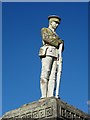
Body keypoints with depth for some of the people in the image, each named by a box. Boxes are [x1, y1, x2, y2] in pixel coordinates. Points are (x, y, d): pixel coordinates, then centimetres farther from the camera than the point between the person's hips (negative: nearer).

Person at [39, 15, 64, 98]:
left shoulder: (56, 35, 34)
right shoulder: (44, 30, 15)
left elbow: (60, 48, 24)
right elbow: (46, 38, -7)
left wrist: (61, 44, 1)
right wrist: (57, 43, -5)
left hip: (55, 55, 7)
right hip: (47, 53, -7)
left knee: (53, 76, -7)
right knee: (45, 74, -15)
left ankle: (50, 96, -16)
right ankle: (44, 96, -22)